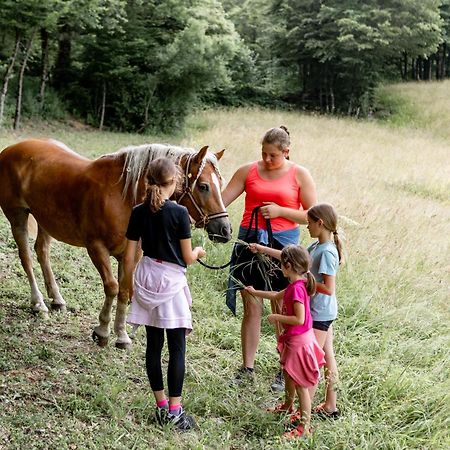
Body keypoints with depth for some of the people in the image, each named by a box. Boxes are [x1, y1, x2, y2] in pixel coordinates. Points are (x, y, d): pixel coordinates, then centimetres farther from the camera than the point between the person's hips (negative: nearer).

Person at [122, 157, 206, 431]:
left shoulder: (139, 213, 0)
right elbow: (187, 258, -8)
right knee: (177, 349, 2)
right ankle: (174, 411, 3)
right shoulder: (179, 213, -13)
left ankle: (161, 407, 19)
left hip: (146, 282, 5)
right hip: (172, 283, -5)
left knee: (153, 345, 11)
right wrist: (198, 252, 15)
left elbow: (129, 257, 3)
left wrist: (130, 286, 16)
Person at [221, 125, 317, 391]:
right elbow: (221, 200, 1)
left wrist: (280, 211, -12)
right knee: (251, 307, 6)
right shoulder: (248, 171, 6)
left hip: (282, 241, -2)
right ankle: (248, 367, 17)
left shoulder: (300, 175, 1)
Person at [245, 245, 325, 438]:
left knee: (300, 384, -1)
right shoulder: (294, 286, 4)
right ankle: (288, 405, 52)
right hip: (293, 338, 10)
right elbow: (277, 296, 23)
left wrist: (277, 317, -19)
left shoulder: (297, 288, -27)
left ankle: (305, 425, 7)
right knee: (288, 374, 30)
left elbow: (299, 319, -30)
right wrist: (255, 292, 33)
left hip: (299, 341, -10)